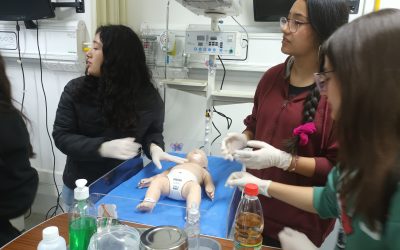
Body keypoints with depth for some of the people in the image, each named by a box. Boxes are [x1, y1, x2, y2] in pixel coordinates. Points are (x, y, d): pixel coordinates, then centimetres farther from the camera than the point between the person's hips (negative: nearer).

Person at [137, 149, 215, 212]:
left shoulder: (203, 171, 40)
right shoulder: (176, 166, 47)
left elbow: (209, 183, 22)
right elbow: (163, 174, 36)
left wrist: (210, 189, -2)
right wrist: (150, 179, 20)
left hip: (188, 182, -3)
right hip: (169, 179, 3)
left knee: (195, 186, -35)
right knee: (157, 181, -25)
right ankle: (148, 203, -43)